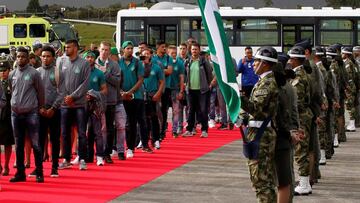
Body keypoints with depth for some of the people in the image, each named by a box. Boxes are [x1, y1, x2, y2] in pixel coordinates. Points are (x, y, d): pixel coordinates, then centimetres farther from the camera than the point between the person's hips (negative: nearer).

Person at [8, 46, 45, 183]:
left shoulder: (34, 73, -4)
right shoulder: (12, 74, 8)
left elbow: (40, 91, 3)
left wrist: (41, 107, 10)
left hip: (31, 113, -4)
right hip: (16, 114, 4)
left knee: (35, 144, -5)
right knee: (18, 145, 9)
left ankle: (39, 173, 2)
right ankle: (20, 173, 15)